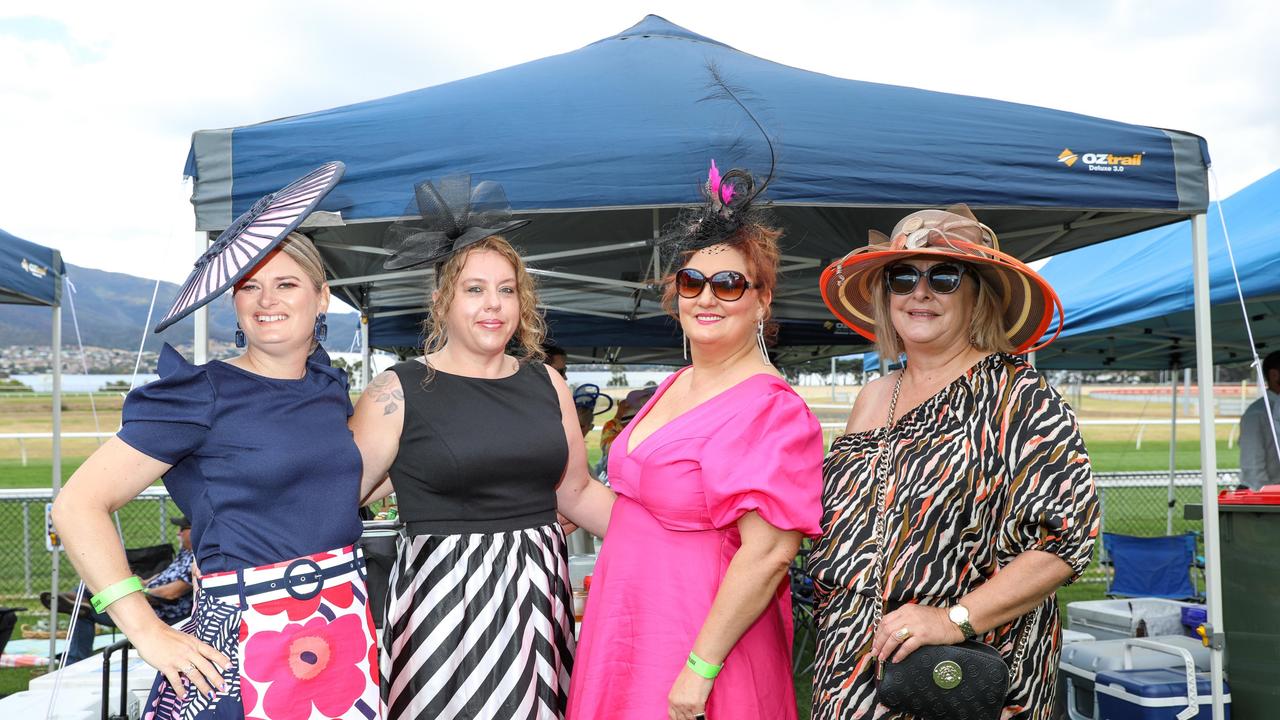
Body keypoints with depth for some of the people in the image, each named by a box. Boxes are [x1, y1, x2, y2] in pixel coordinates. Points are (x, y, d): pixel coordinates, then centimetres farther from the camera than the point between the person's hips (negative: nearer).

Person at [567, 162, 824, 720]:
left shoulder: (770, 408, -18)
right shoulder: (673, 387, 8)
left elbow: (768, 554, -24)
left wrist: (701, 668, -23)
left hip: (696, 633, -8)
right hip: (625, 625, 8)